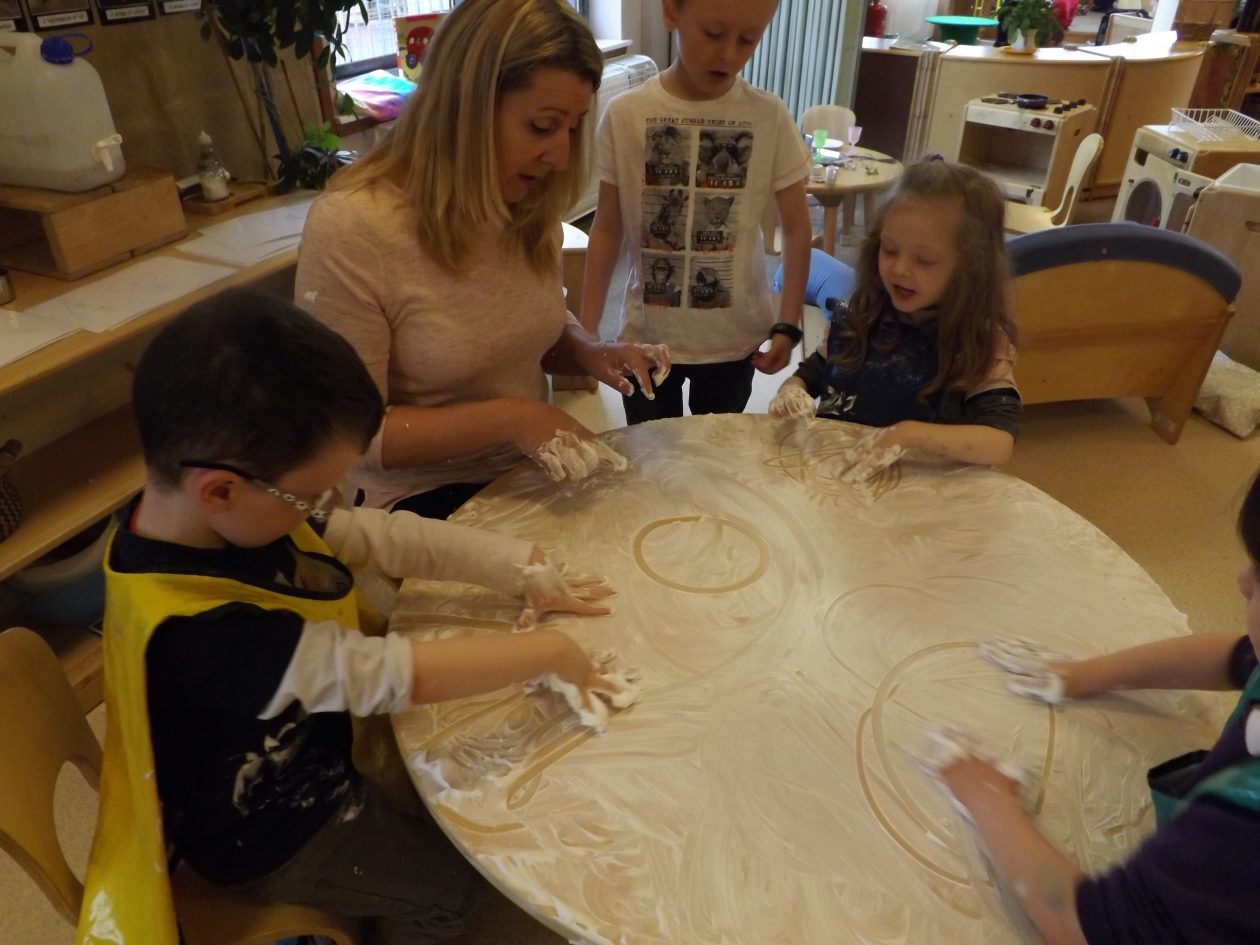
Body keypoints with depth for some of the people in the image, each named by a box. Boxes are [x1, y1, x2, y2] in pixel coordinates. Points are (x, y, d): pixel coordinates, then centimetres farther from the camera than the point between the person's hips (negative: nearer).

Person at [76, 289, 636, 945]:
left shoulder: (231, 515, -17)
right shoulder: (196, 629, -41)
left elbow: (386, 536, -13)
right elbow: (389, 671, -40)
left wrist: (524, 570, -16)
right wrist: (548, 652, -30)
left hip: (303, 747, 7)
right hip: (270, 831, -6)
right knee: (450, 884, 12)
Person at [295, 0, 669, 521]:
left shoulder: (527, 202, -3)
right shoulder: (349, 229, -22)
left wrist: (591, 354, -8)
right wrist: (507, 417, -25)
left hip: (529, 474, 6)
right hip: (423, 500, -6)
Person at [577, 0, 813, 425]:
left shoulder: (770, 118, -8)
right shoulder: (625, 116, -8)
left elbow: (796, 228, 0)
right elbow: (607, 229, -1)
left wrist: (788, 324, -7)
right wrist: (586, 331, -2)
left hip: (734, 339, 1)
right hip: (646, 337, 0)